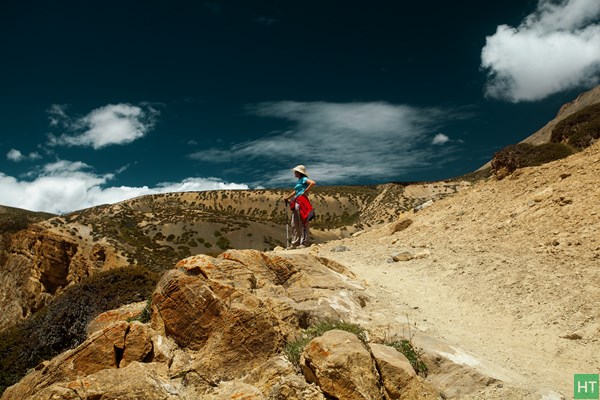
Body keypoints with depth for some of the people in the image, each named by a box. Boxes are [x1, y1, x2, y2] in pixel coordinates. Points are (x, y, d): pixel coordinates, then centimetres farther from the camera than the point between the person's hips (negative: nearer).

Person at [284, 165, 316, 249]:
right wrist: (287, 198, 27)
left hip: (302, 201, -10)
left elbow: (313, 183, -21)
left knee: (303, 223, -8)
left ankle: (304, 242, -5)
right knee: (294, 224, 10)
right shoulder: (298, 181, 22)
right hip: (296, 202, 10)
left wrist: (305, 191, -17)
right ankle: (294, 243, 15)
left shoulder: (304, 179, -4)